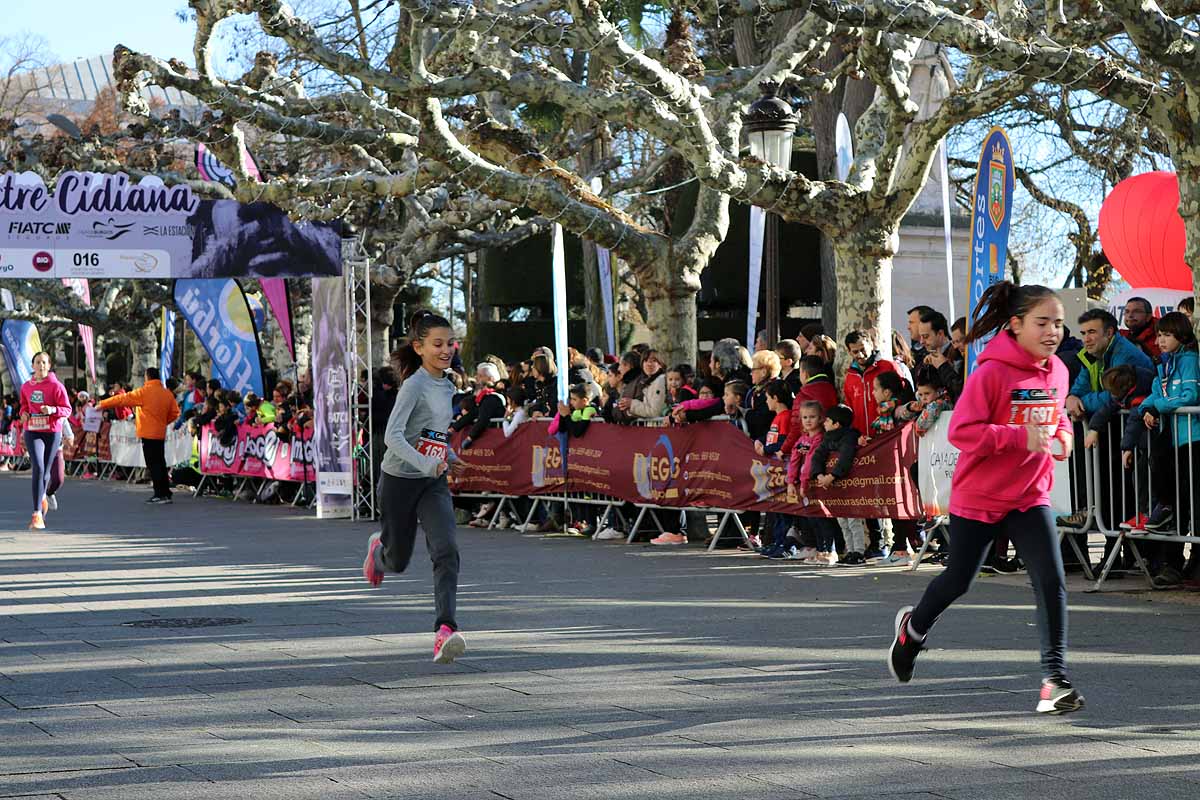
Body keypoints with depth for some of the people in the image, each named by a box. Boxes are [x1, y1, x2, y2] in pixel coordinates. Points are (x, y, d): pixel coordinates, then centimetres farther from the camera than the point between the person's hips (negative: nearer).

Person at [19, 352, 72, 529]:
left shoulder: (56, 386, -5)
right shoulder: (26, 387, 7)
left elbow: (67, 409, -4)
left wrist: (53, 410, -23)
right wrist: (24, 413, 2)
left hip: (52, 433, -1)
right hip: (32, 432, 1)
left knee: (45, 471, 8)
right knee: (38, 468, -17)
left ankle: (41, 497, 40)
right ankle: (37, 514, -19)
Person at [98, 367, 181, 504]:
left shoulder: (144, 392, -11)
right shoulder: (167, 394, 6)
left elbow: (123, 399, -7)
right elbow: (174, 413, 8)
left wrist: (102, 404, 0)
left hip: (148, 434, -6)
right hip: (161, 434, 6)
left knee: (153, 465, -4)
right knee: (160, 464, 13)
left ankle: (161, 494, -7)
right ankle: (165, 493, 15)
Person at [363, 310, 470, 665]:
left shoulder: (447, 387, 8)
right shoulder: (414, 385, -15)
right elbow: (393, 435, -26)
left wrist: (450, 458, 10)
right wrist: (427, 464, -38)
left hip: (434, 483, 5)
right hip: (401, 480, -5)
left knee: (446, 550, -18)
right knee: (398, 561, 12)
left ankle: (445, 630, -27)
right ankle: (378, 548, 50)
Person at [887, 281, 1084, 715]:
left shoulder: (1057, 371, 2)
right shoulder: (992, 372, -20)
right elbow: (962, 431, -24)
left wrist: (1062, 435, -1)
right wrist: (1020, 437, -30)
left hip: (1031, 496, 4)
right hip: (980, 496, -4)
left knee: (1052, 581, -12)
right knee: (959, 579, 12)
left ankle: (1055, 679, -10)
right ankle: (914, 627, 43)